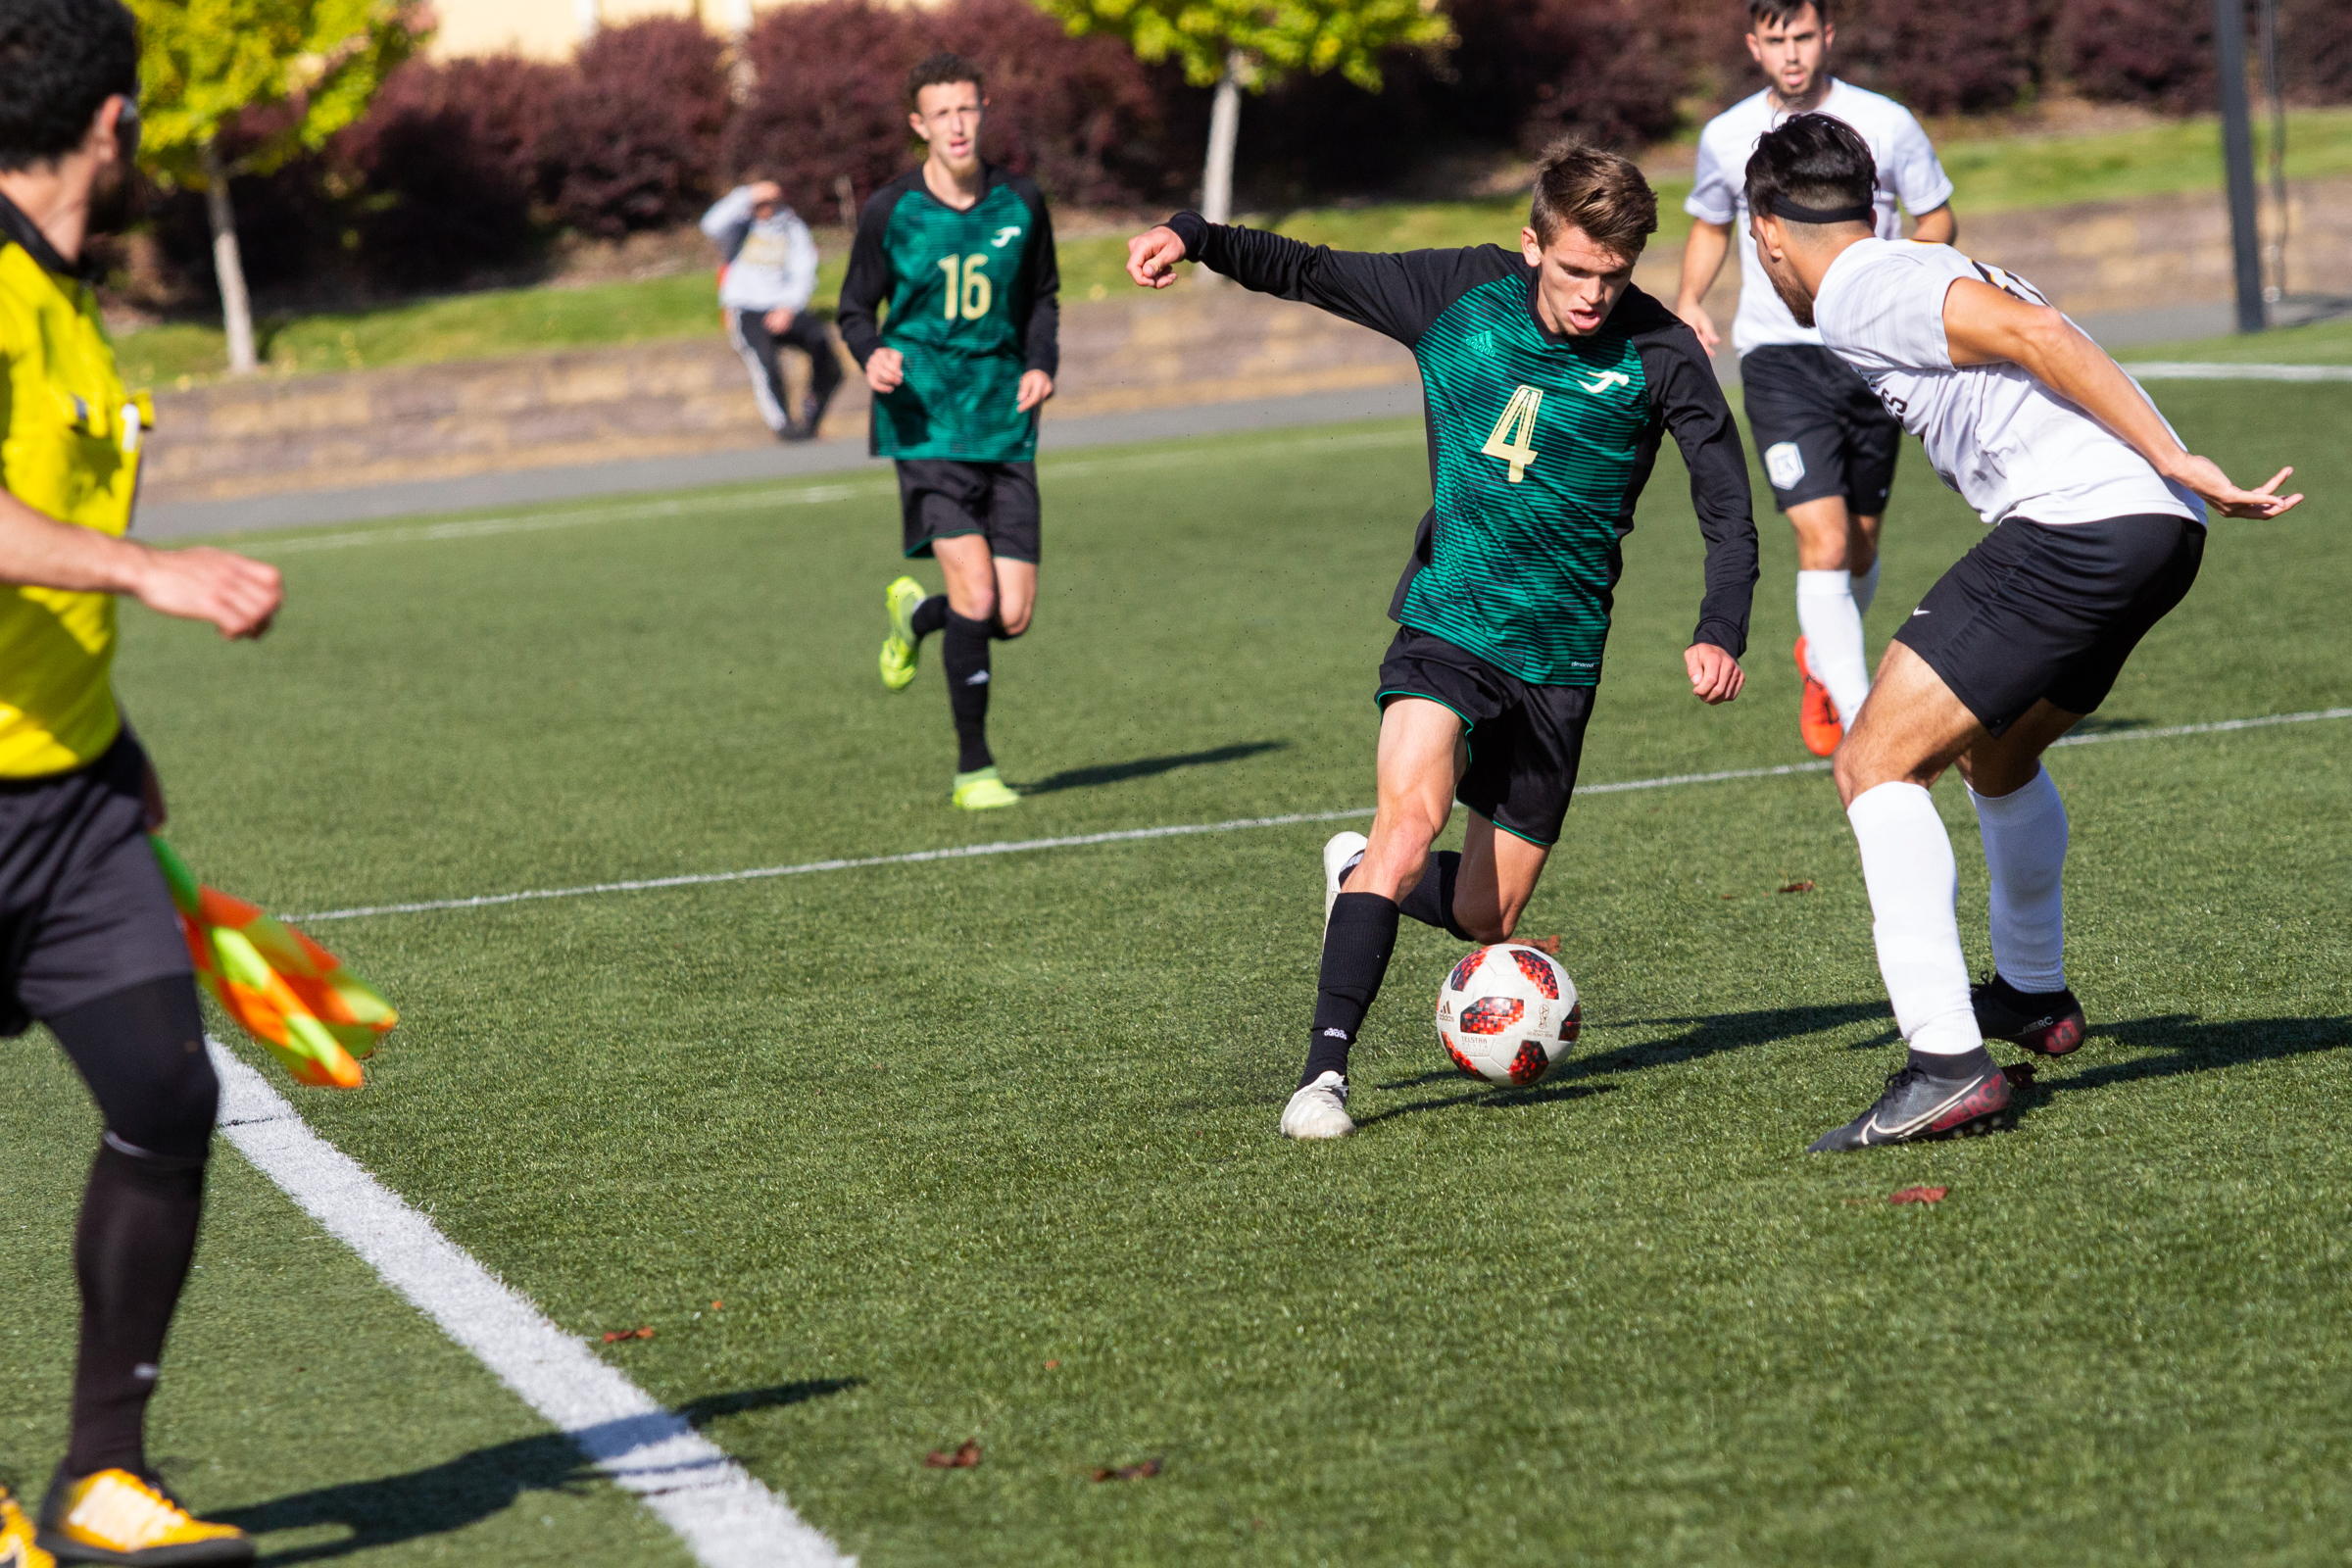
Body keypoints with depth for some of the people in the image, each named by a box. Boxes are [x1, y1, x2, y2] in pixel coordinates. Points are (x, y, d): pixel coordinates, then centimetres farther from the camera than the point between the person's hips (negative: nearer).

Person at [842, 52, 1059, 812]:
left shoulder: (1020, 203, 3)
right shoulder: (890, 211, -5)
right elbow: (855, 308, 5)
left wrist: (1042, 363, -1)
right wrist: (872, 354, -17)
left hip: (1006, 428, 3)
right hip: (926, 427, -3)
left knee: (1014, 616, -1)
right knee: (976, 594, -16)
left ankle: (914, 616, 34)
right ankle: (973, 769, -1)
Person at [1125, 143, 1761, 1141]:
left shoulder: (1659, 355, -9)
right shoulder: (1464, 292, -5)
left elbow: (1728, 510, -3)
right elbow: (1312, 273, 7)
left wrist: (1719, 634, -18)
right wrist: (1193, 237, -7)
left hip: (1558, 659, 1)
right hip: (1447, 622, -1)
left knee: (1485, 918, 6)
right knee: (1412, 813, -28)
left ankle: (1360, 871, 40)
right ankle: (1325, 1067, -27)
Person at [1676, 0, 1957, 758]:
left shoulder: (1885, 124, -2)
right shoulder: (1727, 138, 3)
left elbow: (1939, 218, 8)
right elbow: (1710, 225, 20)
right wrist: (1688, 302, 2)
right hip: (1779, 356, -1)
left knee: (1859, 552, 11)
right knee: (1824, 545, -16)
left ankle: (1822, 660, 43)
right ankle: (1861, 725, -18)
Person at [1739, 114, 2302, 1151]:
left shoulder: (1854, 296, -3)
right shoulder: (1917, 272, 26)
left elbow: (2029, 331, -15)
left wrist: (2174, 463, -17)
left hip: (2076, 524, -9)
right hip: (2161, 528, 9)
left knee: (1875, 764, -8)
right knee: (1995, 750, 32)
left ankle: (1946, 1062, -18)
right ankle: (2034, 997, 51)